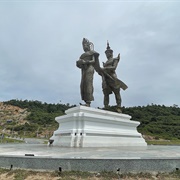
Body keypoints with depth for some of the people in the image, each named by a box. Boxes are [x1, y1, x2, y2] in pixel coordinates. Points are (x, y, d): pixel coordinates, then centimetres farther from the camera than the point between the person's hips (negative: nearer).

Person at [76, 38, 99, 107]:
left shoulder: (92, 52, 9)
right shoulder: (83, 55, 28)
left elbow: (94, 61, -7)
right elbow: (79, 62, 18)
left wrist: (86, 62, -16)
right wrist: (79, 63, -4)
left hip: (89, 68, -7)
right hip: (84, 70, 7)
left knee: (88, 84, -18)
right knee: (83, 85, -5)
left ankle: (88, 103, -23)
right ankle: (86, 102, -8)